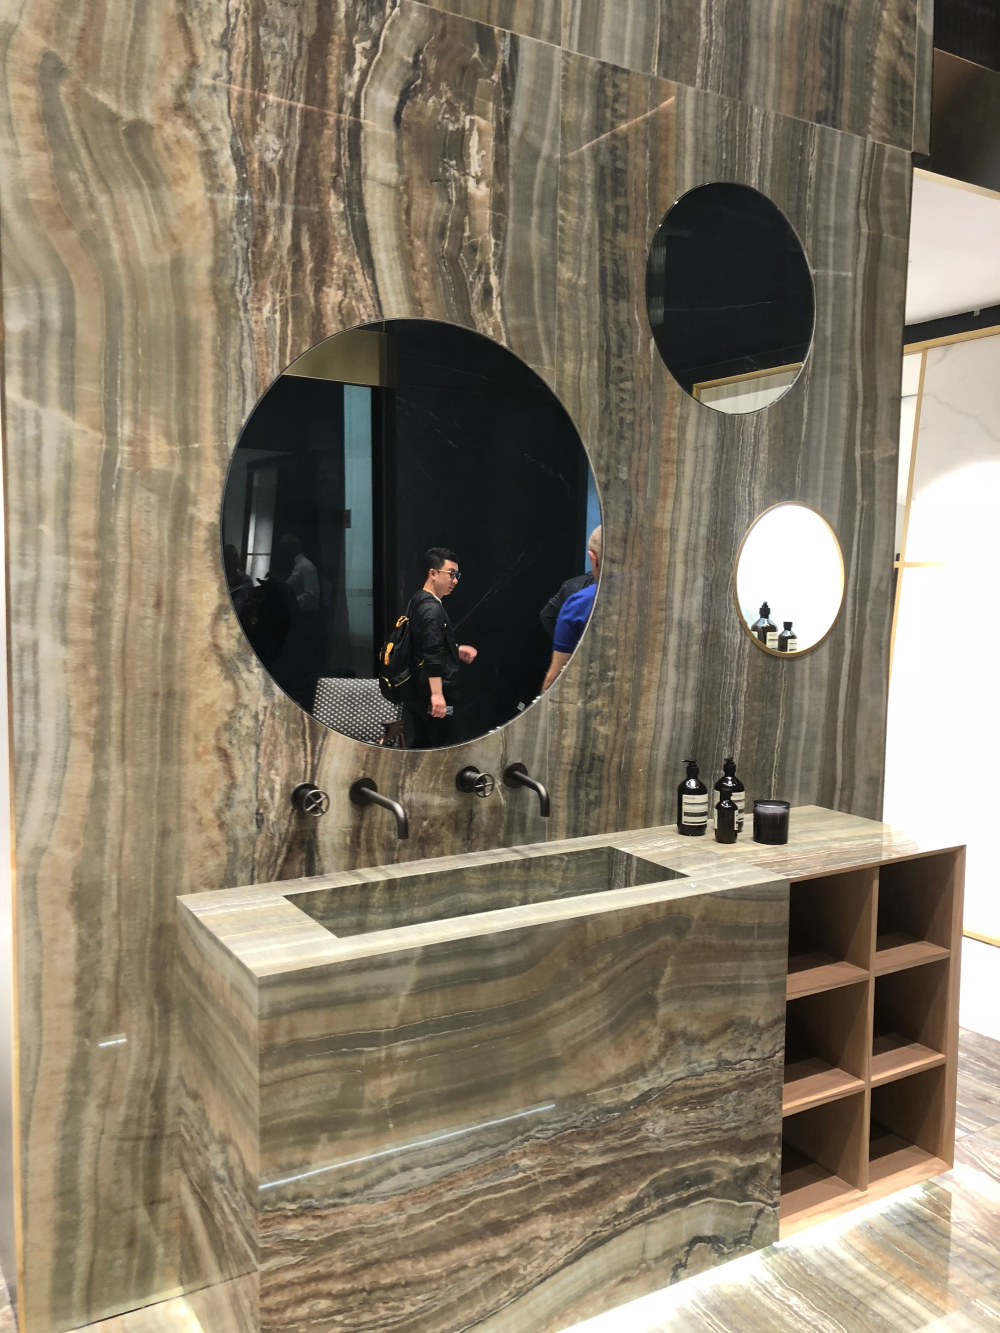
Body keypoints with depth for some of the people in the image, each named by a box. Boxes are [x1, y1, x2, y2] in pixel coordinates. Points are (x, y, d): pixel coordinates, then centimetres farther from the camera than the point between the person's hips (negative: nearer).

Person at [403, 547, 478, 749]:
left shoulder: (419, 601, 13)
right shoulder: (432, 609, -18)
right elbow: (432, 656, -26)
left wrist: (456, 650, 14)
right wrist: (437, 694, -30)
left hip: (415, 691, 10)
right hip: (429, 693, -10)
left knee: (416, 748, 12)